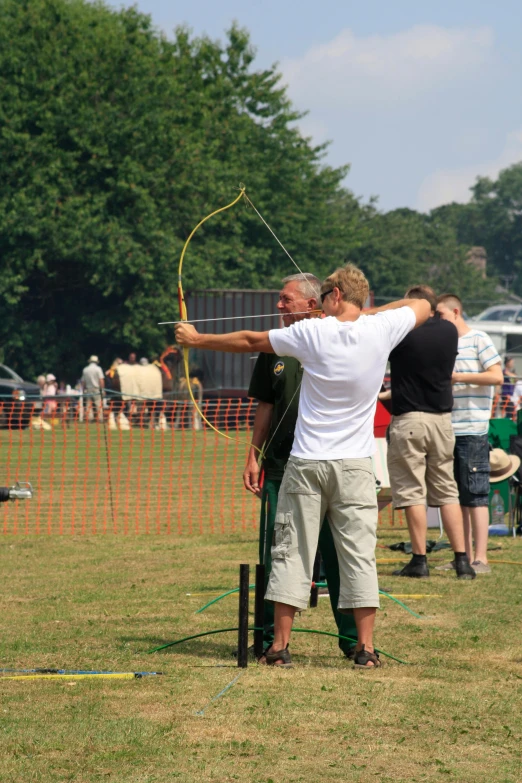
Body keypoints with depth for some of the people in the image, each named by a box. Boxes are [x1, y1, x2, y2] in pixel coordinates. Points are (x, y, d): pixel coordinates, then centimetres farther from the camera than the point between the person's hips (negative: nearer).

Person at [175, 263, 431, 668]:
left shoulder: (313, 333, -7)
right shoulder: (381, 330, -4)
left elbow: (248, 341, 4)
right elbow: (422, 307, 17)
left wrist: (195, 339, 17)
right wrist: (367, 313, 18)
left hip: (306, 464, -1)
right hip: (355, 466, 1)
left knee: (292, 551, 5)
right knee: (359, 552, 3)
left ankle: (280, 645, 6)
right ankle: (366, 646, 0)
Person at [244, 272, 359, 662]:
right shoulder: (275, 348, 9)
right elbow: (266, 407, 14)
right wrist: (253, 456, 9)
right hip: (281, 466, 3)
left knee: (339, 555, 0)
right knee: (276, 554, 3)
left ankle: (352, 638, 8)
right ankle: (273, 636, 12)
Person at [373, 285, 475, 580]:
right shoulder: (450, 331, 4)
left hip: (408, 420, -5)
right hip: (442, 418, 5)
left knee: (412, 492, 0)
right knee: (447, 491, 9)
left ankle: (420, 560, -1)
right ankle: (462, 560, 4)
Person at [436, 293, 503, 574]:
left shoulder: (478, 340, -3)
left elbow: (497, 376, -10)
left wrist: (459, 377, -14)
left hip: (472, 430, -7)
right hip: (447, 430, 7)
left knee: (475, 495, -8)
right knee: (457, 497, 8)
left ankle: (480, 558, -7)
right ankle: (465, 556, 12)